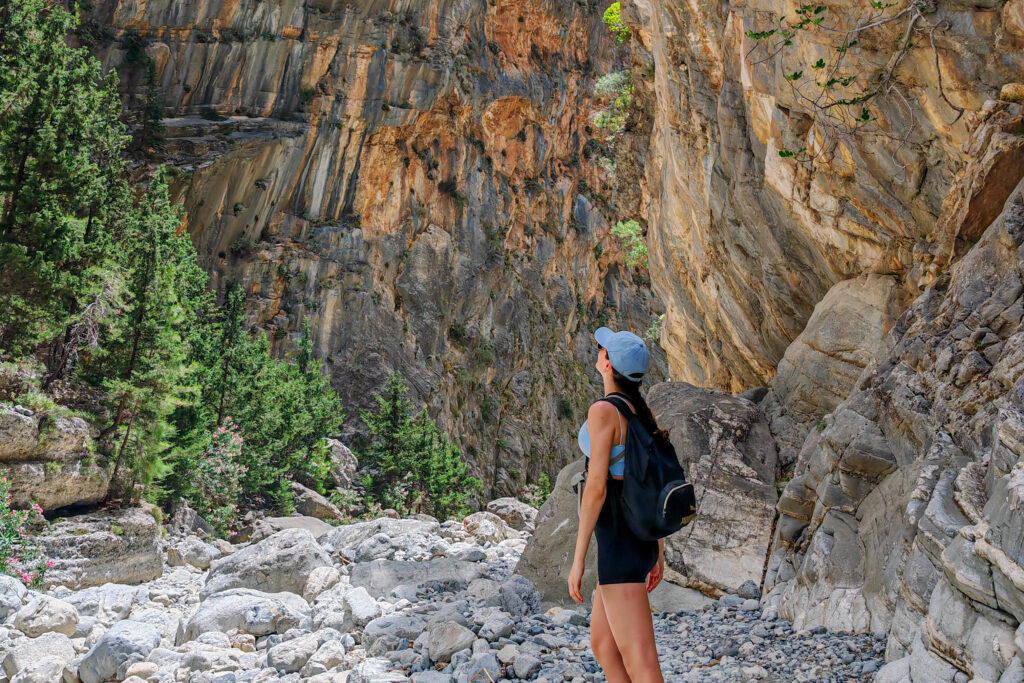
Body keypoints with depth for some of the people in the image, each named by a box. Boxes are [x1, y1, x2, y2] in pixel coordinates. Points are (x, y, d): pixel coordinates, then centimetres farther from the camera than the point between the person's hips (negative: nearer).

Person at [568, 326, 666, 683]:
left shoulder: (603, 411, -16)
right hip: (642, 538, 10)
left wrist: (578, 559, -16)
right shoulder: (643, 412, 11)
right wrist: (658, 550, 21)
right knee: (602, 645, 22)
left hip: (619, 544, -10)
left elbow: (596, 487, -20)